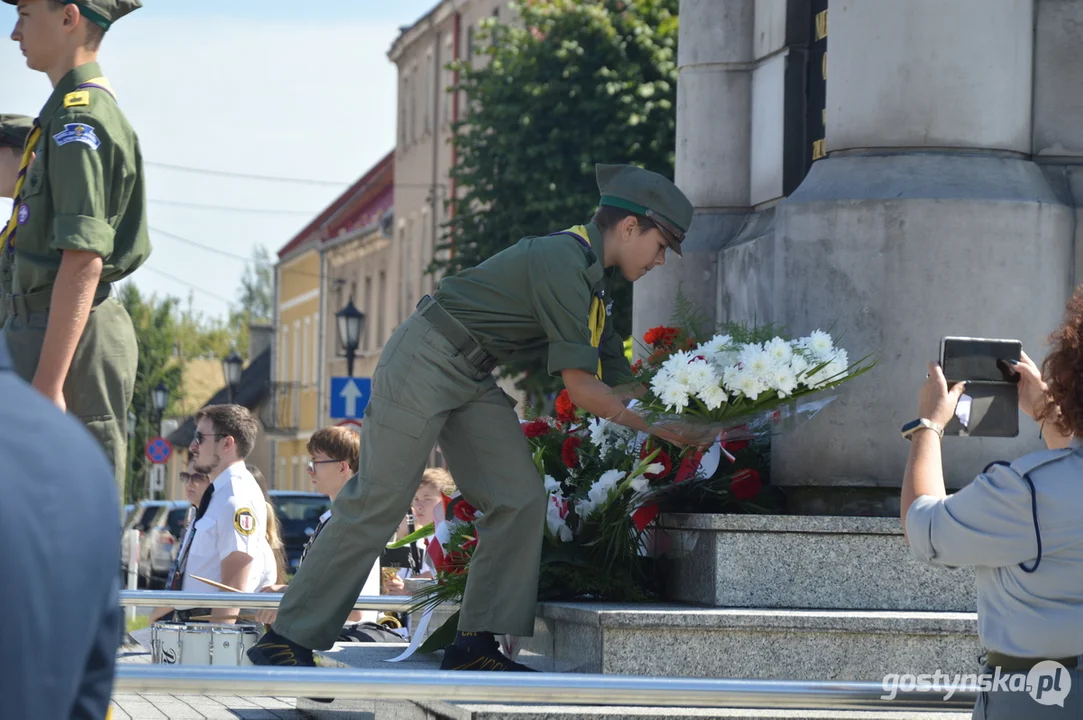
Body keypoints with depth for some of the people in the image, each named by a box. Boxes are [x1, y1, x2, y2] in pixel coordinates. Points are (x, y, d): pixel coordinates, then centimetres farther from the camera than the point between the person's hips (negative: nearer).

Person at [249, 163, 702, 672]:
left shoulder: (593, 281, 13)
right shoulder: (563, 262, -20)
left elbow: (617, 384, 16)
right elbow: (579, 387, -20)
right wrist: (659, 427, -15)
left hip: (473, 380, 10)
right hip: (424, 361, -10)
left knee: (520, 501, -3)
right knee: (377, 503, -11)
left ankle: (475, 644, -3)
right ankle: (287, 641, -6)